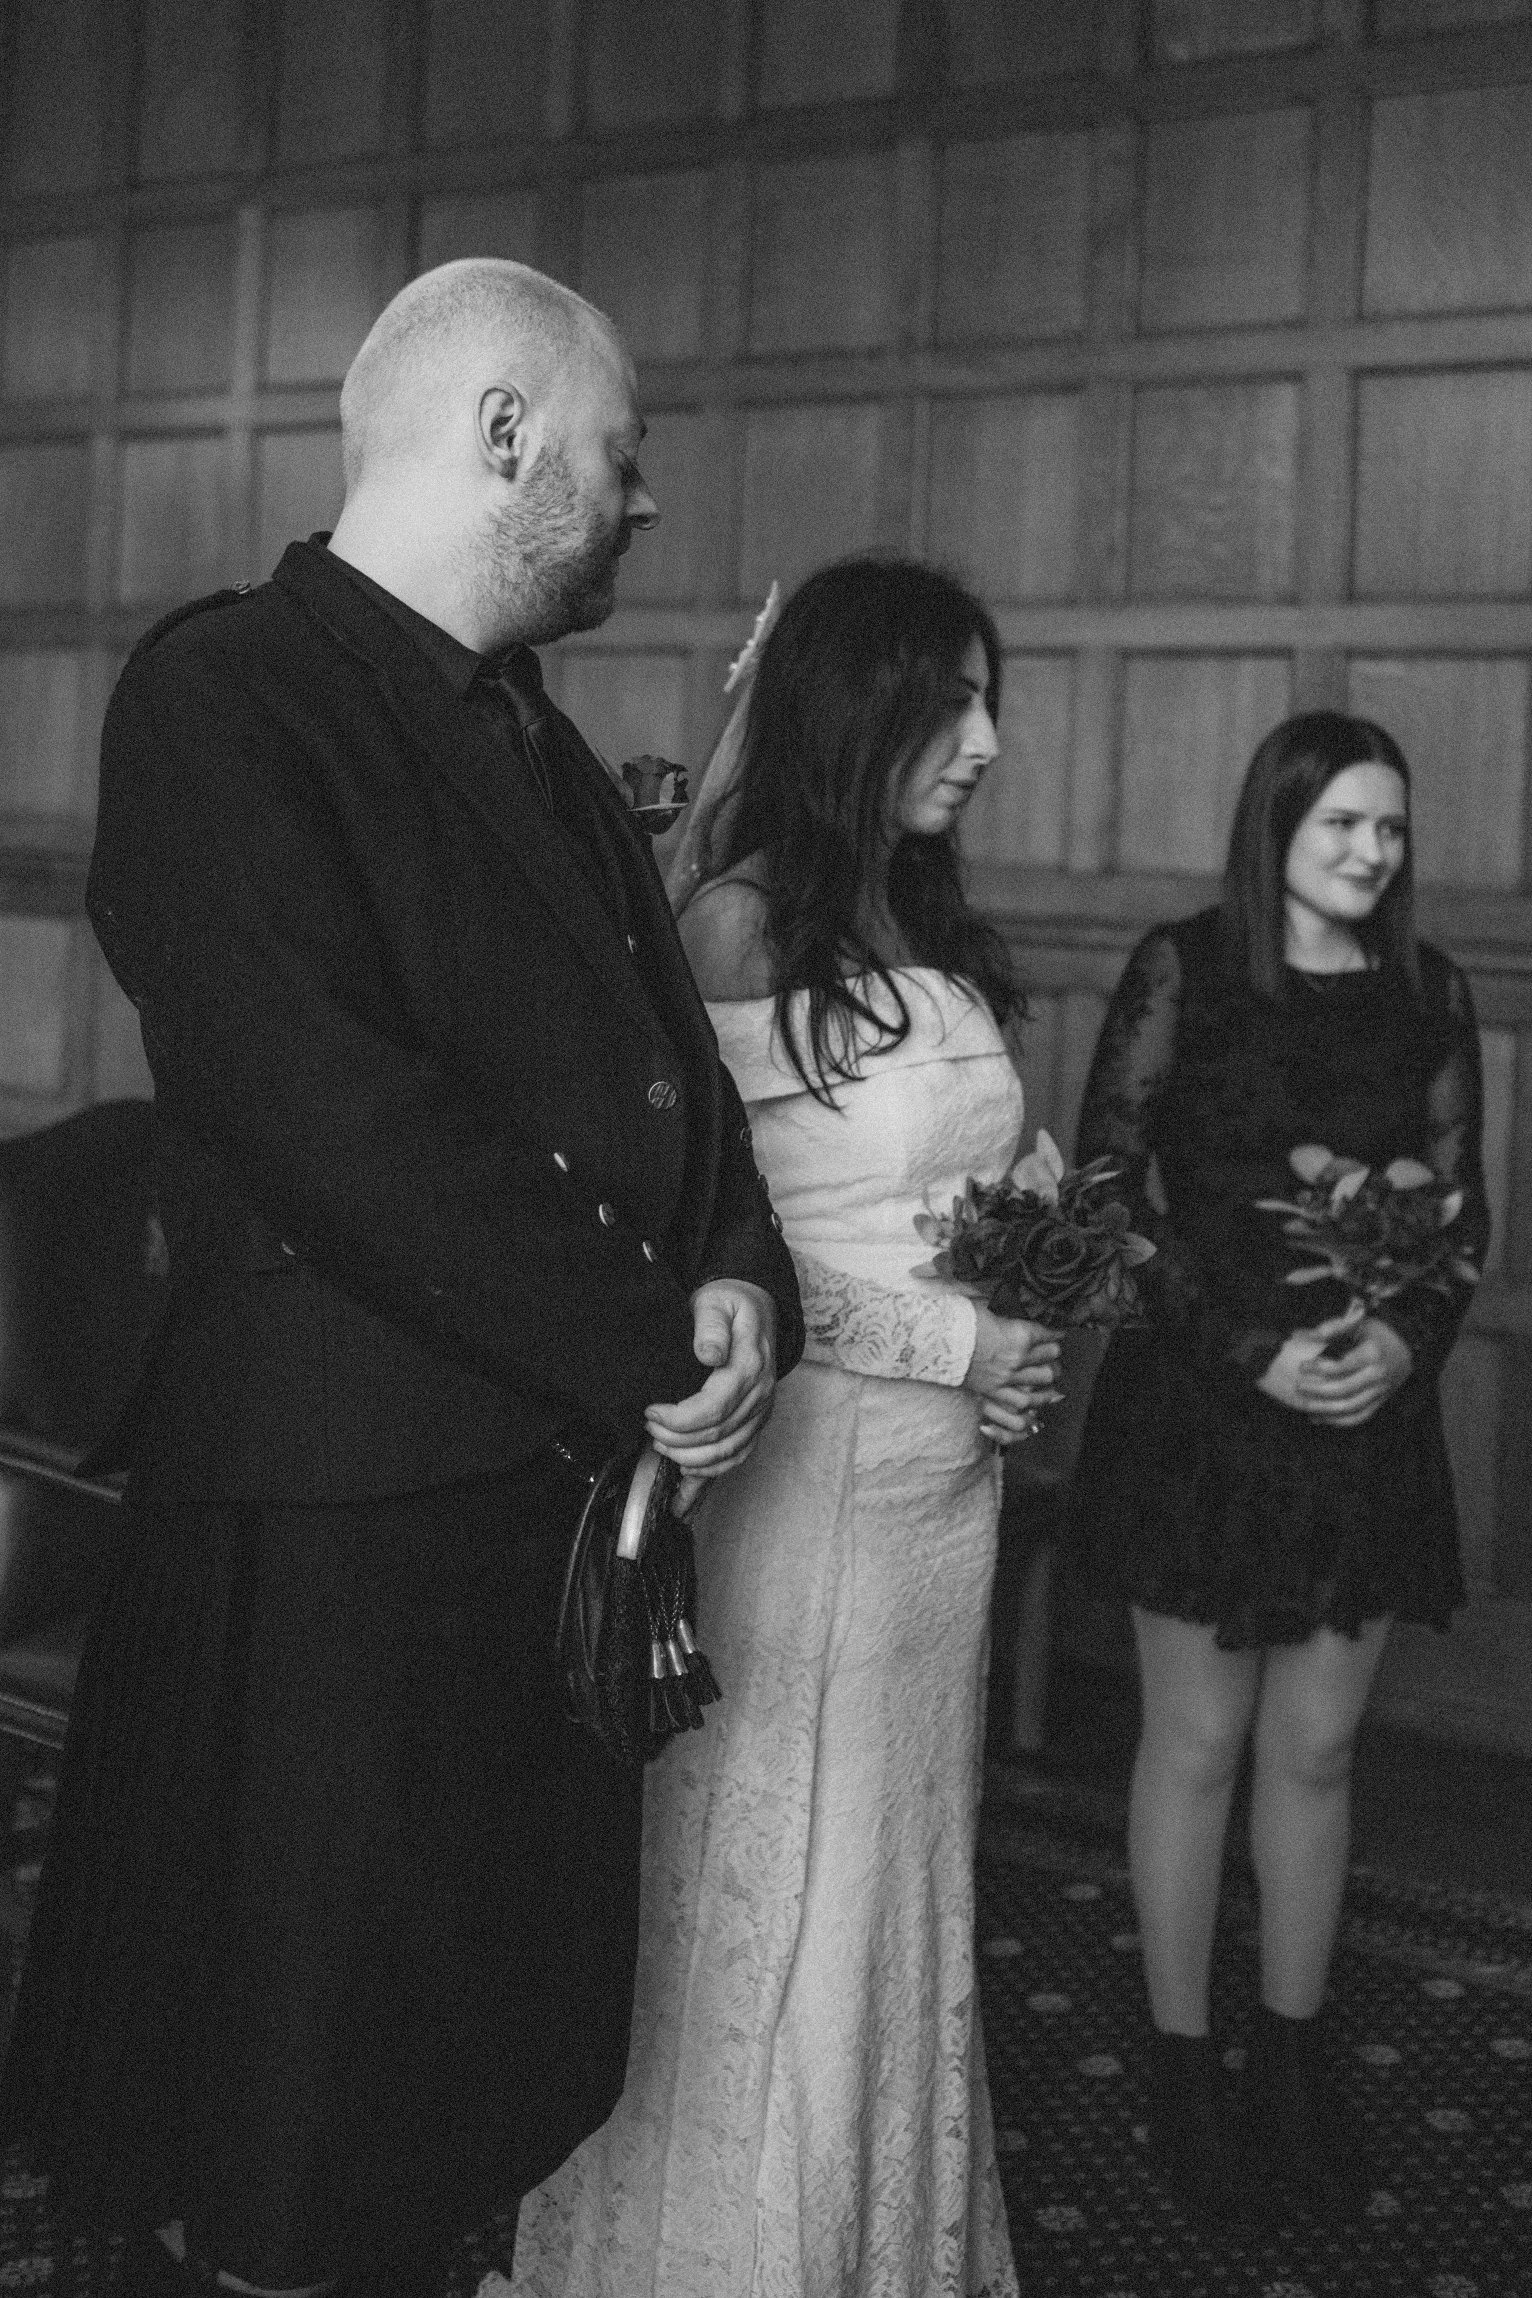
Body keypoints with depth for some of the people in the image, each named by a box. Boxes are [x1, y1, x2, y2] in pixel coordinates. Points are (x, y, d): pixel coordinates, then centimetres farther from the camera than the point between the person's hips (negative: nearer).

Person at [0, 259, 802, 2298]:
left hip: (571, 1497, 9)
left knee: (478, 2096, 20)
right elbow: (334, 1120, -23)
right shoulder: (226, 699, -13)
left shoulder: (533, 740, 15)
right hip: (339, 1521, -8)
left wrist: (738, 1273, -4)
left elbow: (669, 1052, 16)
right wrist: (646, 1359, -17)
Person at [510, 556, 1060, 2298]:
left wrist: (1039, 1299, 0)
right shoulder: (741, 929, -14)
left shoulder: (933, 934, 9)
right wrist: (945, 1340, -16)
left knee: (904, 1866, 18)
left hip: (949, 1463, 7)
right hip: (806, 1456, -7)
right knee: (779, 1883, 6)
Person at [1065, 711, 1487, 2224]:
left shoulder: (1430, 993, 7)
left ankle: (1295, 2065, 26)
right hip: (1196, 1408, -3)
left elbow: (1460, 1203, 9)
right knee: (1197, 1743, 7)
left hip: (1370, 1416, 3)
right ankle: (1184, 2067, 21)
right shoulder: (1181, 968, -5)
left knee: (1317, 1751, 11)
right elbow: (1111, 1182, -8)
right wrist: (1253, 1348, -15)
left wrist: (1407, 1340, -10)